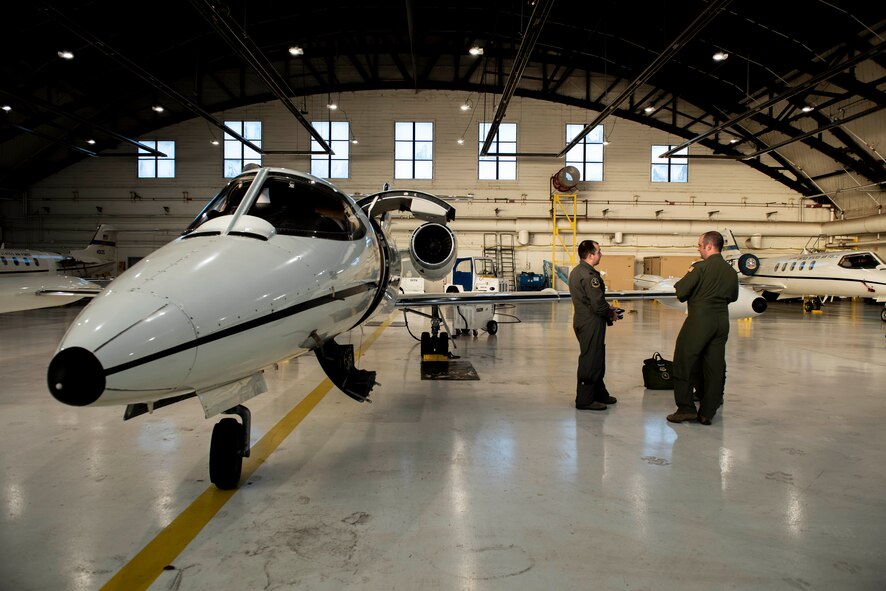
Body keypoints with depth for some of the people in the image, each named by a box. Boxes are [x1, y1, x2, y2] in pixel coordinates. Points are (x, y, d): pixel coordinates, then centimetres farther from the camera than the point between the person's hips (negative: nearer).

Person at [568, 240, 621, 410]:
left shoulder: (576, 271, 12)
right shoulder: (589, 275, -21)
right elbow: (598, 304, -24)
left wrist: (607, 309, 12)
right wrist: (611, 314, -5)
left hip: (582, 319, 11)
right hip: (591, 324, -11)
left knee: (597, 359, 20)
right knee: (590, 361, -2)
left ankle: (599, 394, 31)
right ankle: (585, 400, 6)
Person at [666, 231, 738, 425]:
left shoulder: (701, 267, -12)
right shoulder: (731, 272, 8)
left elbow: (681, 291, -12)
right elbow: (733, 296, 21)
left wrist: (688, 277, 7)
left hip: (699, 320, -6)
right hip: (722, 321, 6)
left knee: (684, 363, 4)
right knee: (715, 367, 9)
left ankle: (686, 408, 4)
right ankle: (707, 412, 14)